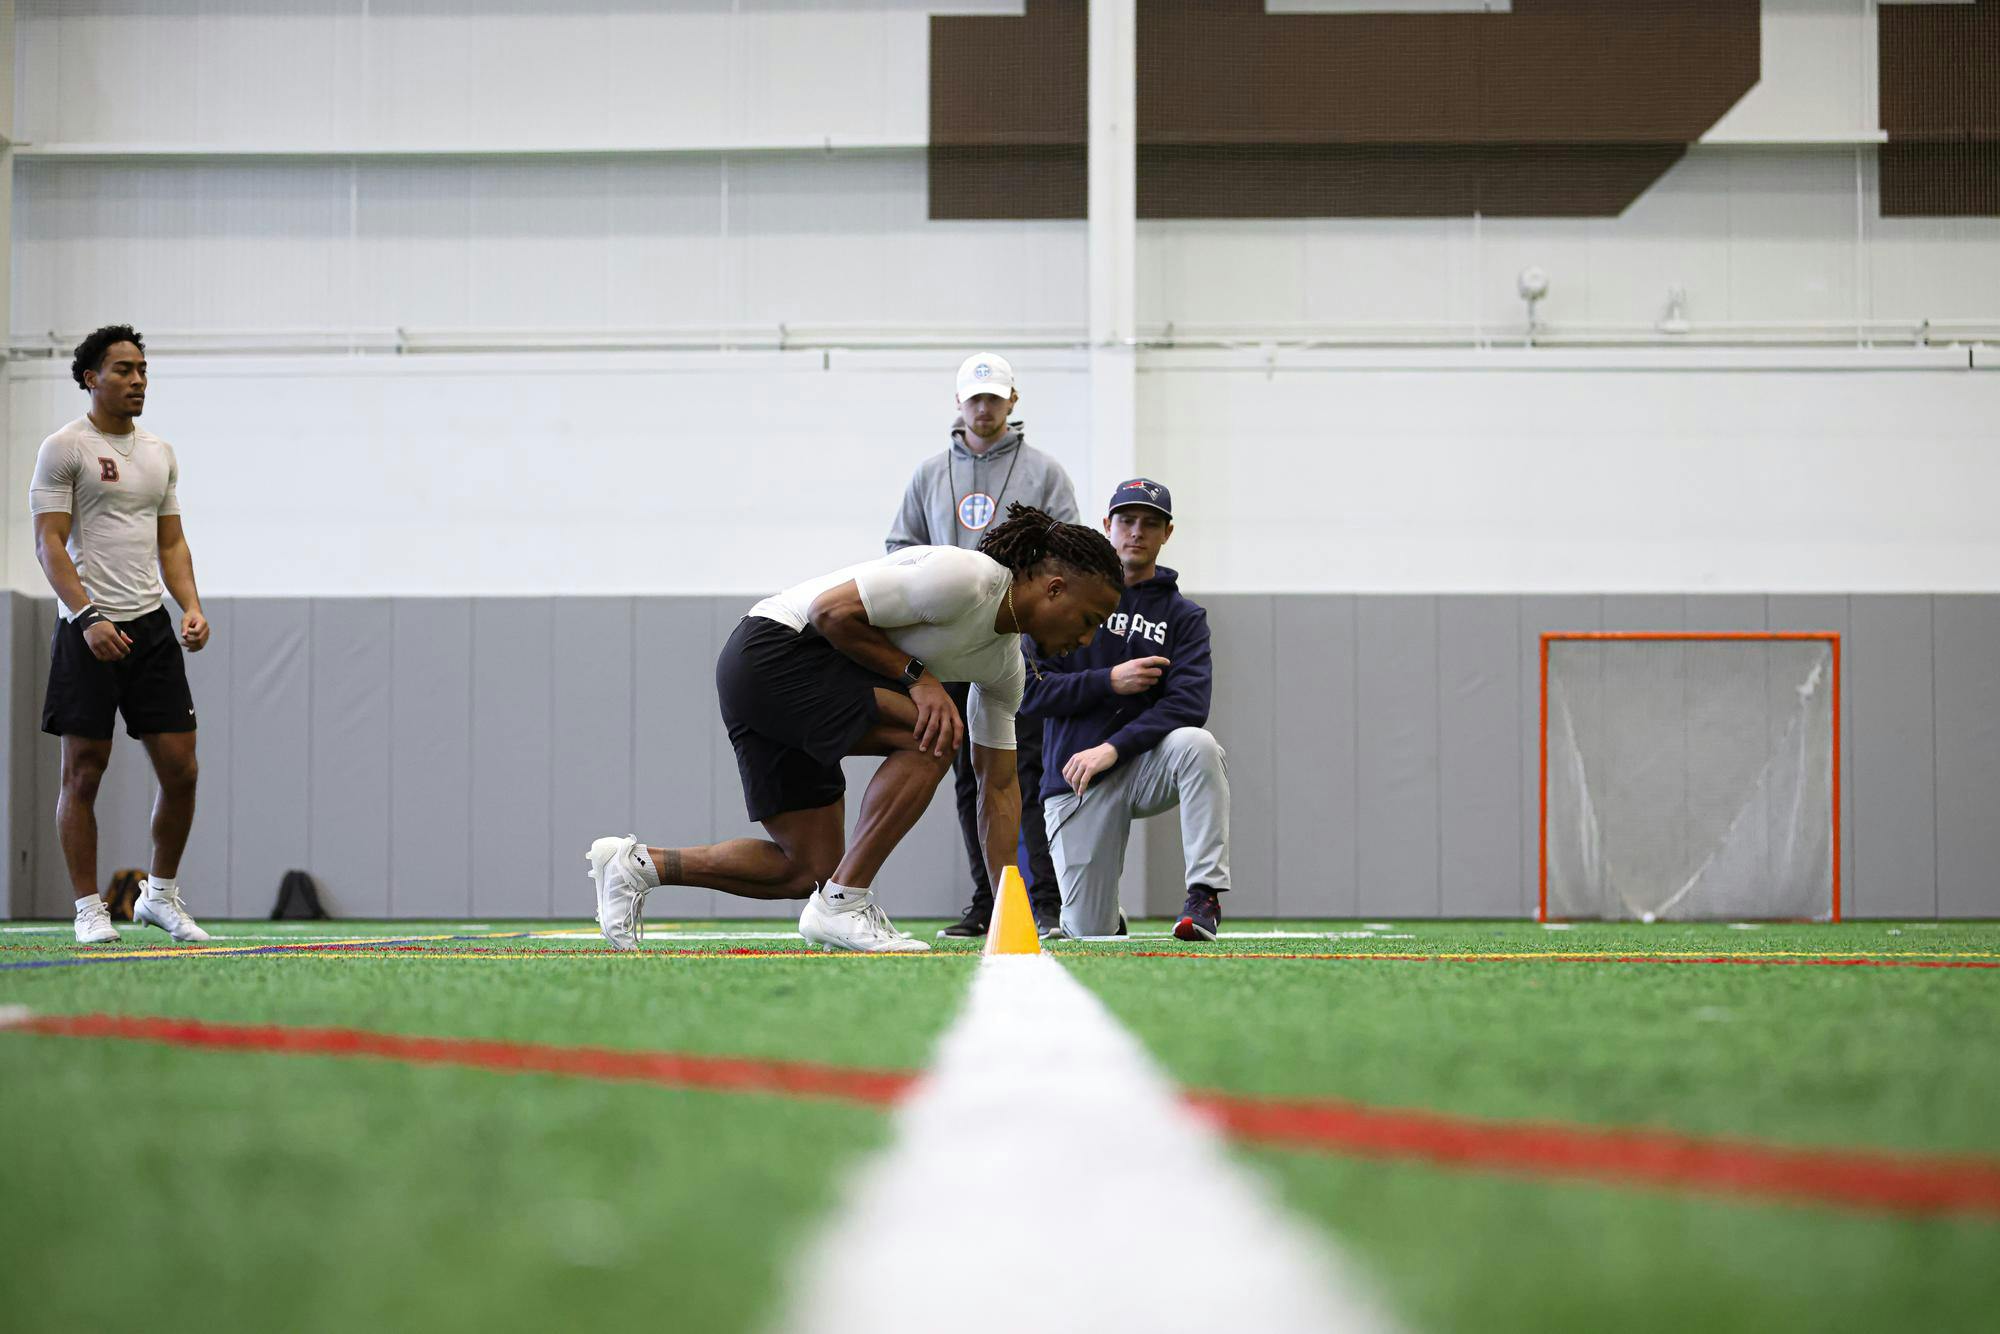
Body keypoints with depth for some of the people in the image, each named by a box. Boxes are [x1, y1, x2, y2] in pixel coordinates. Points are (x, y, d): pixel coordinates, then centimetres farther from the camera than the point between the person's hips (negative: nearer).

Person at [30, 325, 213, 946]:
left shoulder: (160, 452, 15)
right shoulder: (65, 448, -4)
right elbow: (50, 544, -9)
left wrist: (192, 608, 3)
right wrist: (88, 617, -20)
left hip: (151, 628, 6)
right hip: (88, 631, -6)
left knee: (180, 769, 1)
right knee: (83, 771, -2)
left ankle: (161, 895, 17)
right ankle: (89, 909, 6)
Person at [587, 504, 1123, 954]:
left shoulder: (1007, 666, 10)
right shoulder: (964, 577, -19)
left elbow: (1000, 789, 14)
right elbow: (832, 610, -19)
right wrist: (916, 675, -19)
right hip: (775, 648, -10)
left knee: (811, 869, 6)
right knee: (934, 735, -22)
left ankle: (637, 864, 14)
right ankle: (843, 904, -18)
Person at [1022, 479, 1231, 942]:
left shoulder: (1183, 617, 5)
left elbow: (1189, 704, -11)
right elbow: (1029, 691, -2)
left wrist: (1112, 748, -23)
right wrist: (1109, 681, -14)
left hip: (1144, 766, 0)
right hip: (1075, 782, 0)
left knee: (1197, 745, -35)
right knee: (1089, 930, -8)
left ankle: (1205, 895, -29)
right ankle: (1105, 909, 31)